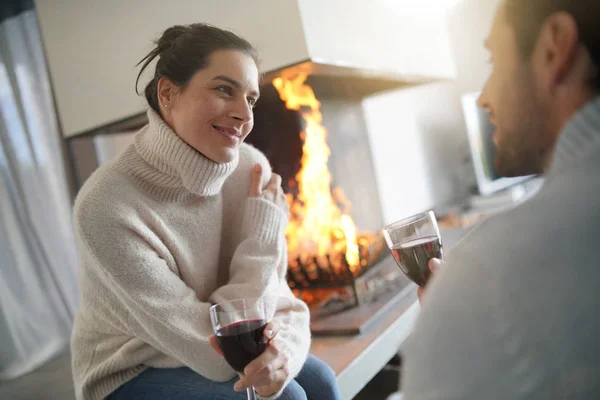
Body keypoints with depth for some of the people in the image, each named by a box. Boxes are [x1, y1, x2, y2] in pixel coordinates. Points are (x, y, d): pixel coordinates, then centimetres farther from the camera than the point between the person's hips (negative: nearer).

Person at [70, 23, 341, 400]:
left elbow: (282, 304, -11)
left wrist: (284, 348, -34)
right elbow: (218, 357, -26)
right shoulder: (107, 207, -29)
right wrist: (264, 230, -23)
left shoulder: (251, 168, -14)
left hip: (202, 358, 5)